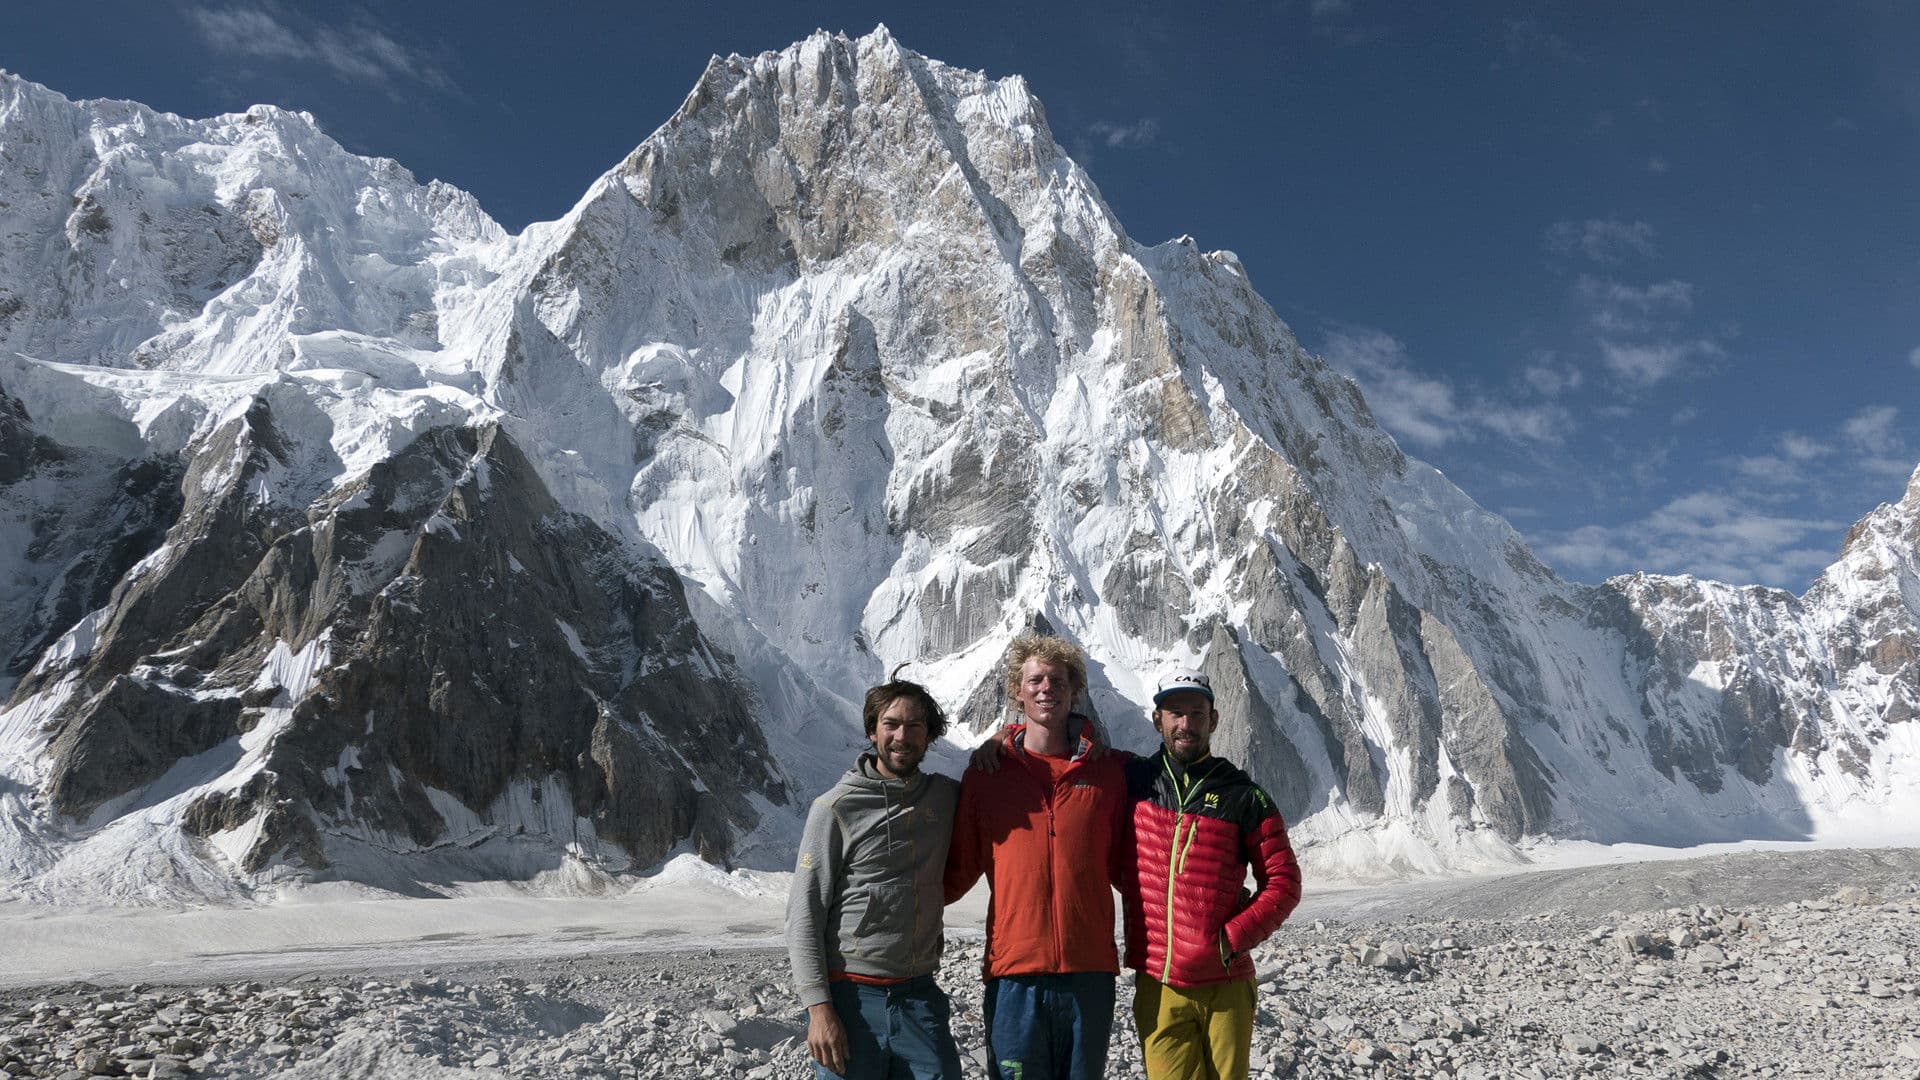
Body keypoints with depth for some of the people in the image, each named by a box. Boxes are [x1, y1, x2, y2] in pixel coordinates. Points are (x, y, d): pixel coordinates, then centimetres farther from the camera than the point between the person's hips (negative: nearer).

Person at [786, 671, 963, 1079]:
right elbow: (804, 915, -5)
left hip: (920, 997, 4)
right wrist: (818, 1007, -13)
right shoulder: (836, 808, -5)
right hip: (851, 998, -3)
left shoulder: (945, 796, 7)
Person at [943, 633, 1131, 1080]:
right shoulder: (986, 774, 3)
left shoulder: (1107, 771, 5)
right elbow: (960, 868, 7)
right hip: (1014, 975, -1)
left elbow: (1124, 864, 11)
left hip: (1090, 971, 1)